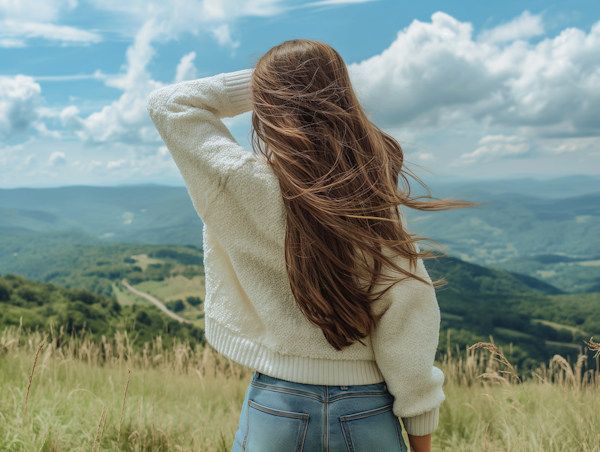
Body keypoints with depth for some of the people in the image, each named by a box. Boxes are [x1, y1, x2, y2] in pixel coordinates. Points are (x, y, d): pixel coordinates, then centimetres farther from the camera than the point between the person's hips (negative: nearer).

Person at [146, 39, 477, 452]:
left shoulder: (244, 188, -14)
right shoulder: (378, 200, -11)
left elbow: (167, 102, 0)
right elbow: (409, 317, -8)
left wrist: (262, 81, -2)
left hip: (276, 407, -1)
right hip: (369, 414, 2)